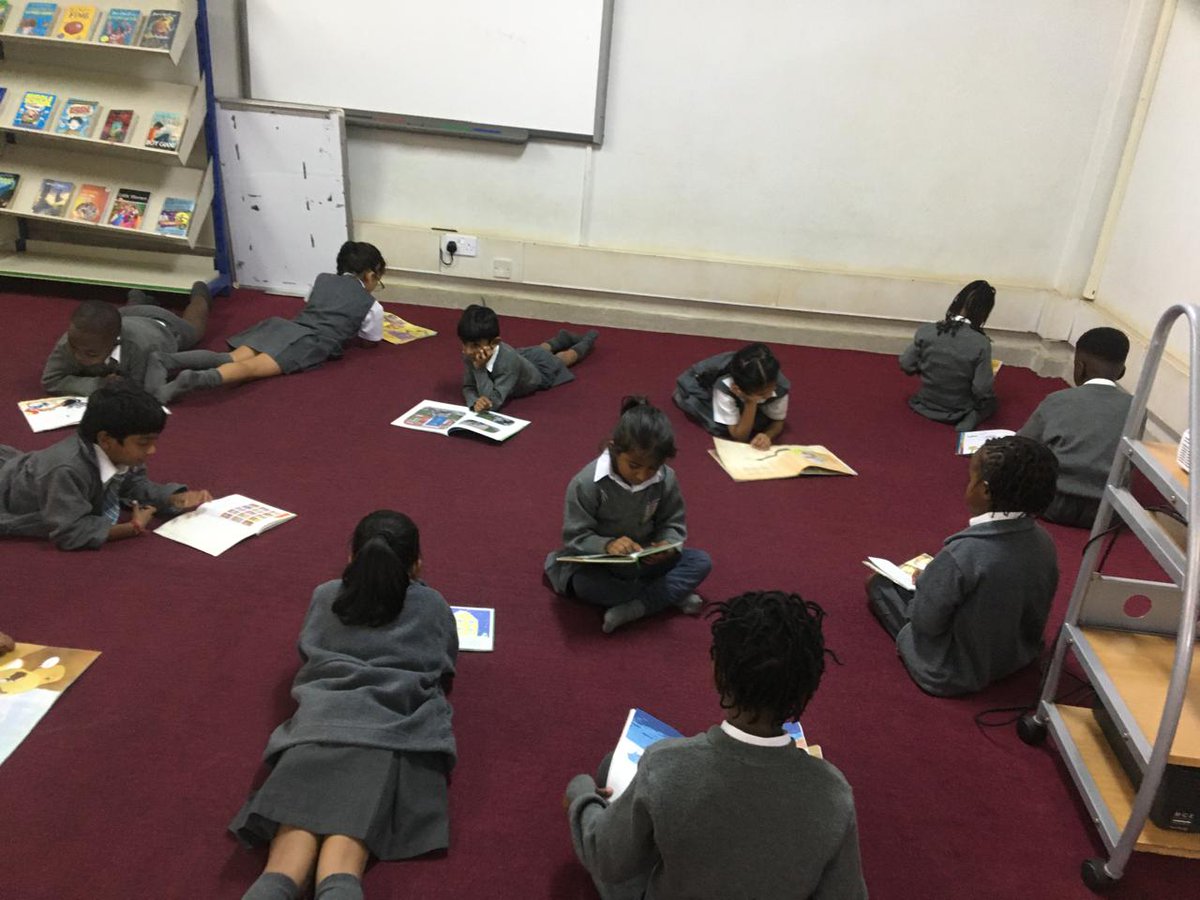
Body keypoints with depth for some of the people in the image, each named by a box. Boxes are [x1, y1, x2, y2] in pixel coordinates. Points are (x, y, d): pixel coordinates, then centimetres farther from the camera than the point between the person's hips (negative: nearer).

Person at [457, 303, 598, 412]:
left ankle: (587, 340, 58)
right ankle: (563, 338, 66)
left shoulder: (508, 360, -51)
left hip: (542, 370, -3)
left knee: (561, 359, 30)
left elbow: (494, 402, -52)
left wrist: (479, 368, -58)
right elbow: (468, 388, -27)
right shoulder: (470, 355, -36)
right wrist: (475, 401, -51)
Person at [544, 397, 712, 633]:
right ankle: (672, 595, -21)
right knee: (582, 583, -37)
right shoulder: (586, 483, -24)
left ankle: (633, 608, -26)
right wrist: (606, 545, -40)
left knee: (701, 562, -14)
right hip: (599, 563, -3)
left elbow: (674, 523, -2)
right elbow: (574, 537, -20)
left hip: (646, 560, 3)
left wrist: (667, 545, -25)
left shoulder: (666, 479, -14)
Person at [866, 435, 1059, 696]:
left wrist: (923, 582, -1)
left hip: (953, 675, -7)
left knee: (880, 583, 8)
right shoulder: (1043, 541, -12)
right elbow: (1037, 612, 3)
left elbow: (926, 621, -22)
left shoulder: (964, 553, -34)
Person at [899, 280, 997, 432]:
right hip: (958, 411, -6)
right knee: (990, 401, 26)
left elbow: (906, 365, -8)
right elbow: (982, 391, -21)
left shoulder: (926, 331, -18)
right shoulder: (981, 344, -25)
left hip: (926, 404, 6)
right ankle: (971, 417, 0)